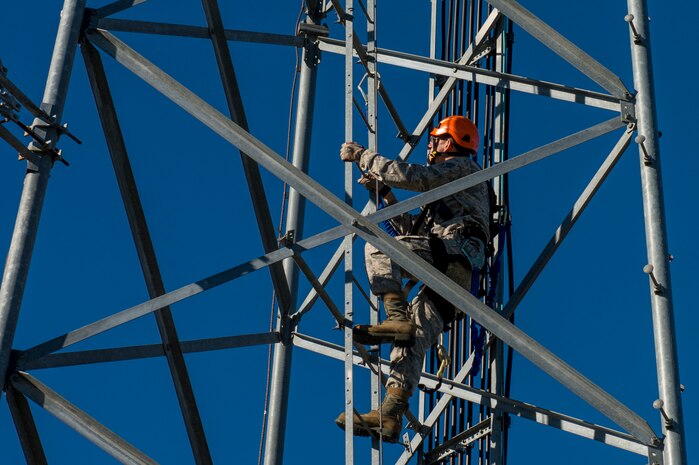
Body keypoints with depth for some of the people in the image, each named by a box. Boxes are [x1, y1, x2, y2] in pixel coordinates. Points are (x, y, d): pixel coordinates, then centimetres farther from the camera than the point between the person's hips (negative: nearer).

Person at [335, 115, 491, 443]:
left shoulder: (463, 167, 12)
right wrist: (387, 196, 29)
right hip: (456, 274, 9)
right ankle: (390, 415, -15)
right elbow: (413, 232, 35)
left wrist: (362, 155, 2)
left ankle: (396, 317, -28)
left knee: (377, 247, -17)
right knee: (412, 339, -5)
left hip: (453, 251, -9)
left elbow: (414, 176, -4)